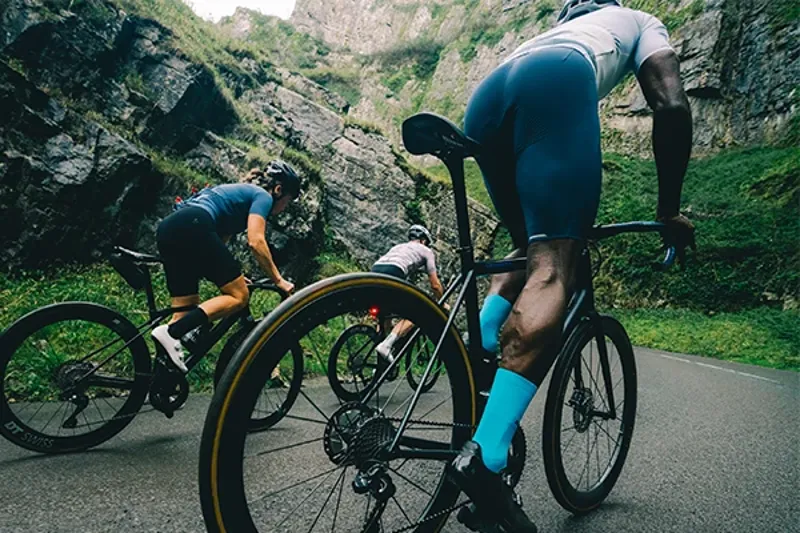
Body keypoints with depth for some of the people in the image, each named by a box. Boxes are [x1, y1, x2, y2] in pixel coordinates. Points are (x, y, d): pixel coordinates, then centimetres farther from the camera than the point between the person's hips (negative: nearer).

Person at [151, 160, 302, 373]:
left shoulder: (240, 192, 34)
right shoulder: (263, 196, 8)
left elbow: (217, 242, 30)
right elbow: (256, 241, -7)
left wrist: (231, 275, 30)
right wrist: (279, 280, -1)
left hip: (167, 230, 10)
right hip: (192, 227, -10)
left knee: (186, 311, 10)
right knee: (239, 295, -6)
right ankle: (171, 332, -18)